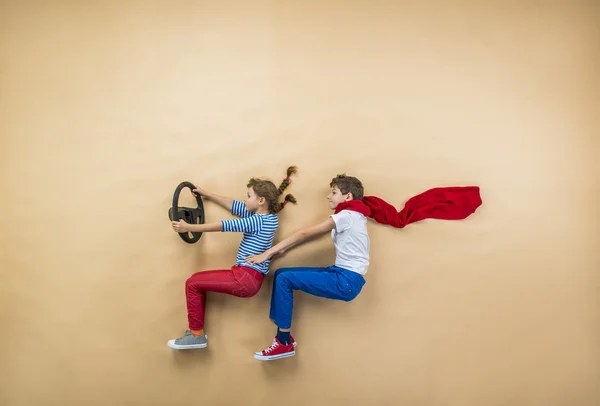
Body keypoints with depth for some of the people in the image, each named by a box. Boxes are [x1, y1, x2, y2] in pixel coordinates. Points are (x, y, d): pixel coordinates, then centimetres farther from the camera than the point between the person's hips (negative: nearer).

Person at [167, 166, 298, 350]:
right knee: (197, 279, 17)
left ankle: (196, 335, 3)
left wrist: (188, 227, -13)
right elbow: (233, 205, 15)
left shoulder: (257, 221, -18)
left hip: (246, 278, -10)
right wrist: (205, 194, 19)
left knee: (192, 283, -5)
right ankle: (197, 330, 19)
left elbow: (224, 225, -18)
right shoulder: (266, 216, 9)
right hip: (249, 277, 10)